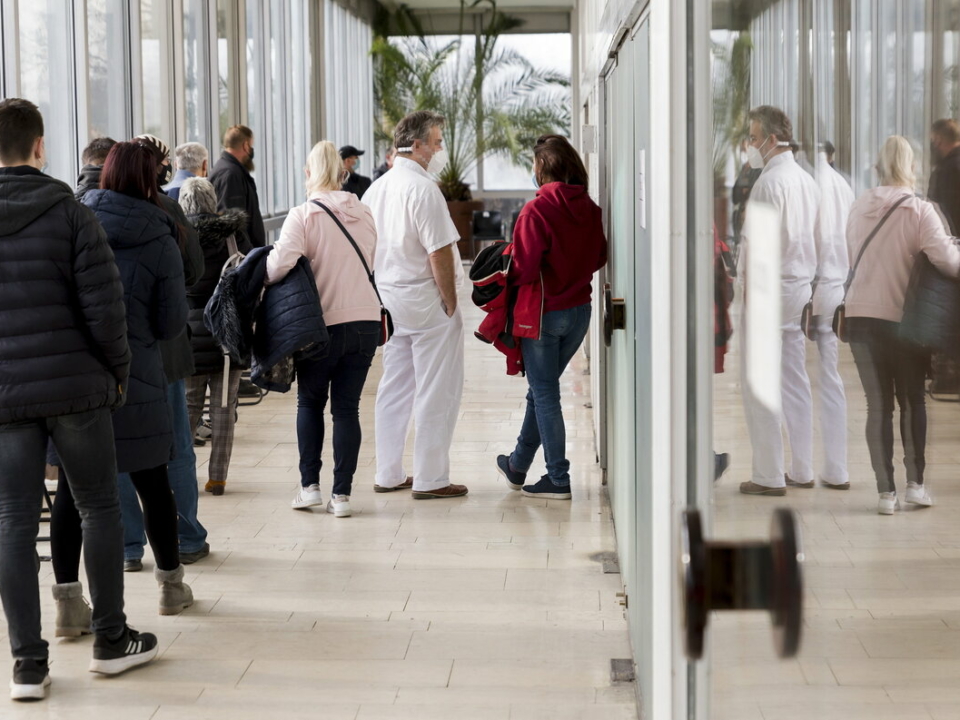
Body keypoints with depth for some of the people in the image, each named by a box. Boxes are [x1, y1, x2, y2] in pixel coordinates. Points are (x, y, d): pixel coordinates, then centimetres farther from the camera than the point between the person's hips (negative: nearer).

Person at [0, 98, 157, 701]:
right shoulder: (69, 212, -6)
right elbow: (104, 305, -11)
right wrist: (118, 370, 3)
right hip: (75, 386, -2)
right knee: (99, 507, 12)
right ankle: (111, 639, 20)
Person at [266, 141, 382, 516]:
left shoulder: (303, 215, -11)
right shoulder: (364, 213, 6)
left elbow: (281, 262, -23)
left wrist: (263, 277, -5)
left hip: (323, 322, -3)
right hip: (366, 320, 4)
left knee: (310, 403, 15)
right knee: (347, 407, 7)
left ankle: (309, 485, 13)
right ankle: (342, 493, 6)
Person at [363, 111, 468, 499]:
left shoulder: (376, 189, 9)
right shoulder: (423, 189, -17)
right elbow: (439, 253, -20)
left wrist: (381, 297, 17)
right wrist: (451, 303, -12)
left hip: (389, 300, 8)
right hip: (426, 301, -8)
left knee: (395, 388, 15)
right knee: (437, 391, 0)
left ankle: (388, 474, 20)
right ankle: (430, 479, 4)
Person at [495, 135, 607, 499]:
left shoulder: (536, 211, -19)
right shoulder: (591, 210, -1)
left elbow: (525, 271, -19)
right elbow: (599, 258, 10)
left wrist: (507, 274, 1)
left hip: (543, 313, -6)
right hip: (579, 312, 6)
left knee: (545, 394, 5)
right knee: (541, 389, 19)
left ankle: (558, 479, 7)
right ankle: (518, 466, 34)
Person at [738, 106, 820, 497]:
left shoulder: (770, 182, -15)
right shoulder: (806, 180, 13)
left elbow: (762, 242, -19)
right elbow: (814, 238, 15)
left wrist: (751, 291, -15)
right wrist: (806, 282, 19)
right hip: (800, 288, 9)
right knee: (795, 382, 12)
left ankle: (769, 476, -1)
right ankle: (802, 470, 17)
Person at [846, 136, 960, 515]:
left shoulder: (860, 206, 3)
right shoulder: (920, 210, -11)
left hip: (860, 315, 3)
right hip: (903, 317, -3)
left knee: (878, 404, 5)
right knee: (912, 401, 14)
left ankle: (886, 491, 5)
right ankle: (915, 482, 11)